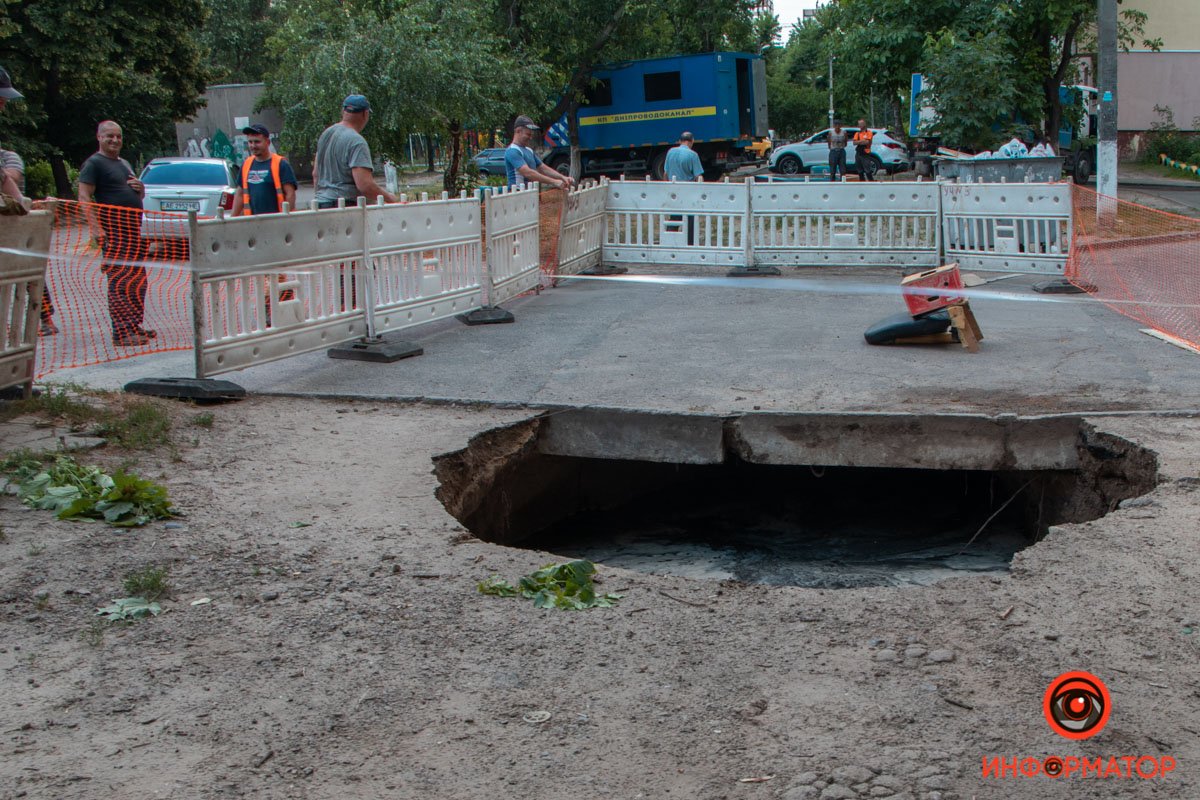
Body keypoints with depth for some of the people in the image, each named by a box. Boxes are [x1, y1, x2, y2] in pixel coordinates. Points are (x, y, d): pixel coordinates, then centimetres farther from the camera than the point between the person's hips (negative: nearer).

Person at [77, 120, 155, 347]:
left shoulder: (124, 163, 23)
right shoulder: (94, 163, -3)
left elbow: (138, 196, 33)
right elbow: (84, 197, -13)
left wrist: (140, 189, 8)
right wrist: (95, 228, -23)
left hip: (133, 230, 9)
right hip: (112, 231, -9)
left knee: (138, 281, 12)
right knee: (120, 281, -12)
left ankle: (134, 326, 21)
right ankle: (122, 332, -13)